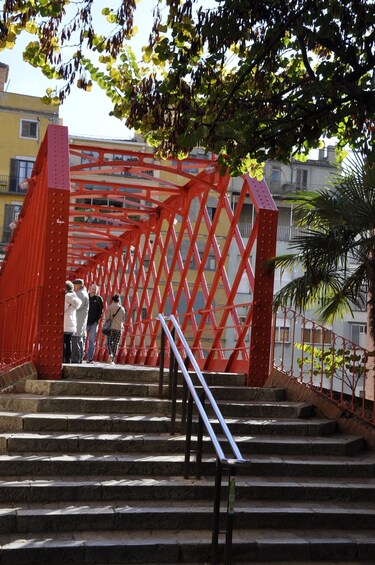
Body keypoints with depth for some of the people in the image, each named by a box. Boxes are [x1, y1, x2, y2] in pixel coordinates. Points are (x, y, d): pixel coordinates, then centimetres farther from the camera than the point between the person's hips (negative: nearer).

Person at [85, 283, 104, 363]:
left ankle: (90, 358, 3)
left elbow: (100, 311, 5)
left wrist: (96, 320, -5)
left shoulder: (99, 299, 5)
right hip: (85, 322, 0)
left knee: (92, 341, 0)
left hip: (94, 323, 0)